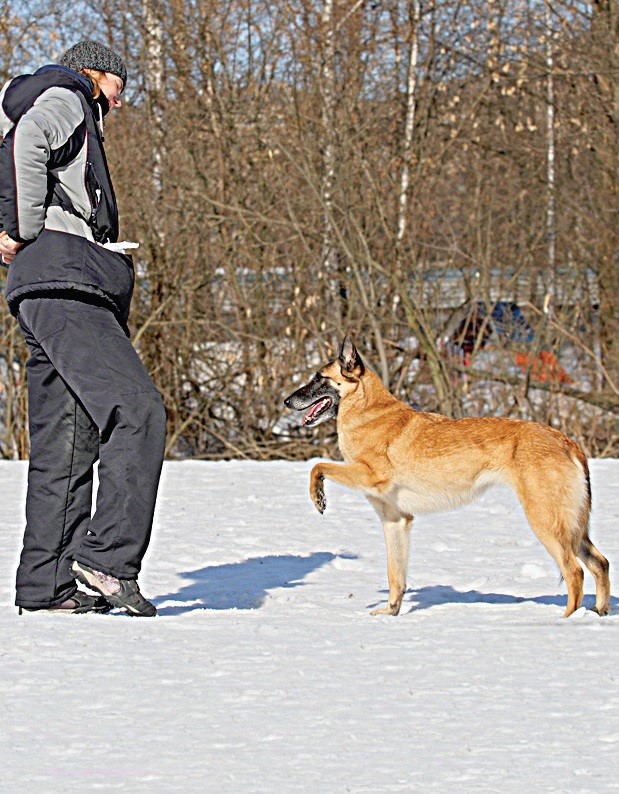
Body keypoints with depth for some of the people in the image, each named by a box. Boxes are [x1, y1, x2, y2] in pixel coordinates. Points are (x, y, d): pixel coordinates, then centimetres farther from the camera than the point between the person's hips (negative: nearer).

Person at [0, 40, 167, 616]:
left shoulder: (76, 118, 32)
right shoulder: (65, 99, 3)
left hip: (51, 293, 10)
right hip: (63, 285, -10)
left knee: (65, 440, 7)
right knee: (137, 411, -18)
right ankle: (108, 553, -24)